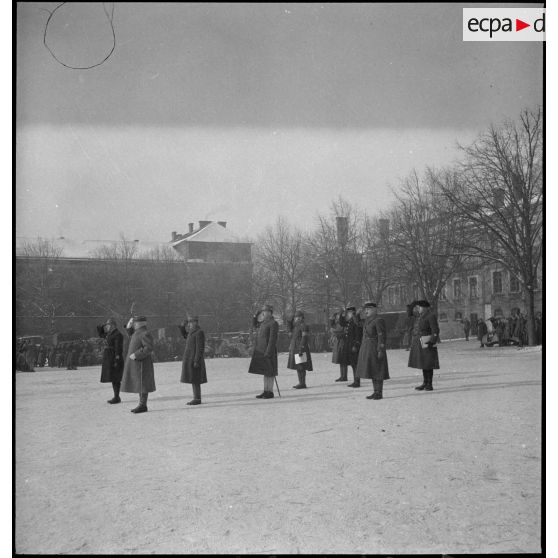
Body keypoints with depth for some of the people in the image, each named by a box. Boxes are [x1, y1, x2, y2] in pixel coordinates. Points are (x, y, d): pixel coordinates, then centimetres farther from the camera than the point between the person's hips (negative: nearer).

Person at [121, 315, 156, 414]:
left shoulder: (145, 334, -17)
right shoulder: (138, 332, 11)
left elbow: (149, 348, -23)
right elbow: (132, 337, 30)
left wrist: (136, 355, -23)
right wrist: (129, 327, 13)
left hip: (141, 364, -10)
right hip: (136, 364, 10)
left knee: (142, 385, -6)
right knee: (139, 384, 11)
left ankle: (143, 406, -2)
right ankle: (142, 405, 16)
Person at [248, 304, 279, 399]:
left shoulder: (273, 323, -13)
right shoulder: (264, 322, 13)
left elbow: (273, 339, -19)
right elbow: (254, 324, 29)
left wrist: (268, 352, -23)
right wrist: (257, 315, 12)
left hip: (268, 351, -9)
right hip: (260, 351, 9)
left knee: (269, 373, -2)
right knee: (265, 372, 12)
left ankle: (270, 392, 4)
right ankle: (265, 391, 18)